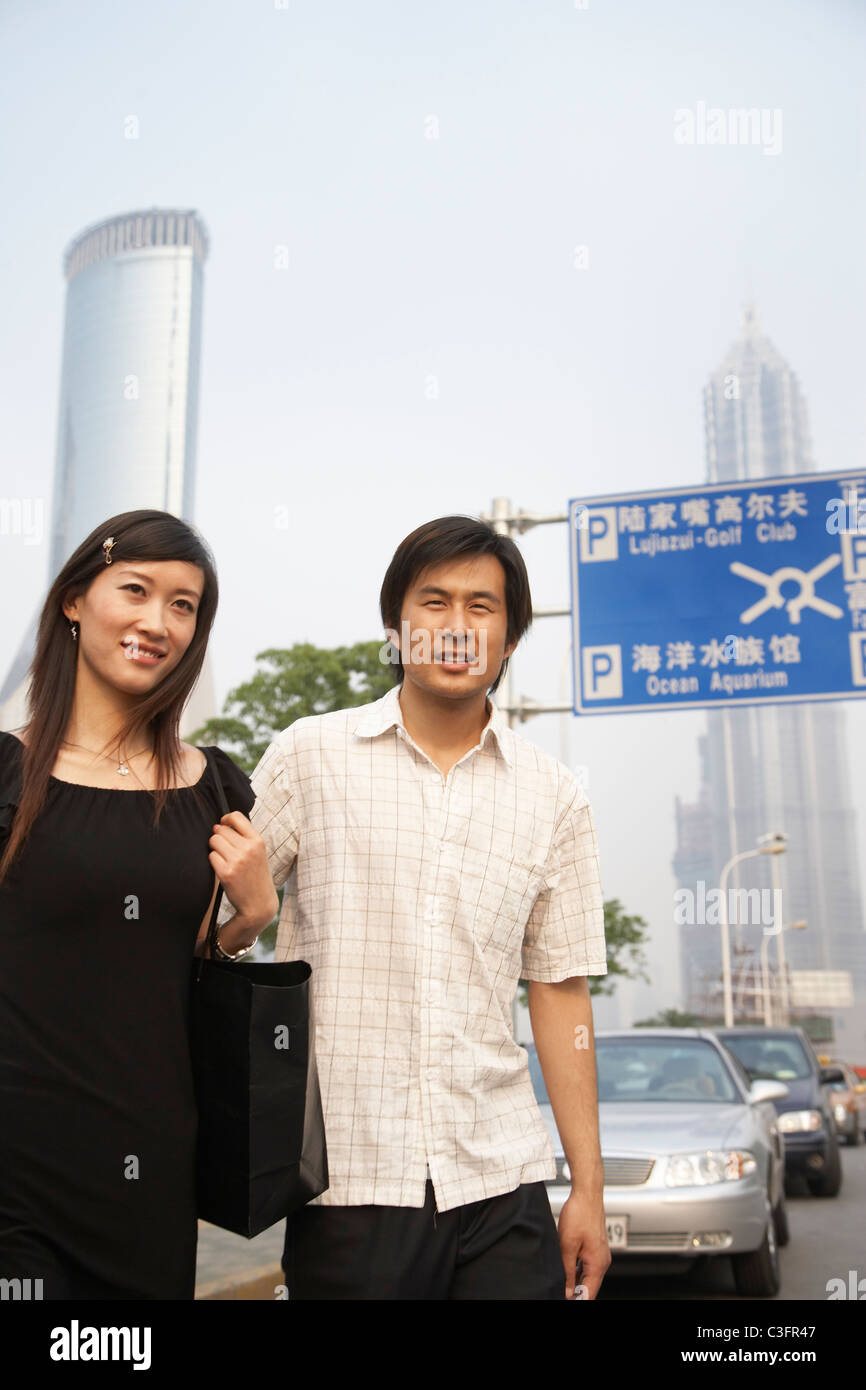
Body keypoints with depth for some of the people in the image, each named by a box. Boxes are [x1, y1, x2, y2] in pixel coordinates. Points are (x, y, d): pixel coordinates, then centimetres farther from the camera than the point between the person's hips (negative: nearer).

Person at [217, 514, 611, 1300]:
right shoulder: (310, 756, 1)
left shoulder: (555, 798, 7)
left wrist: (589, 1186, 7)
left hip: (500, 1178, 2)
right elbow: (216, 919, 4)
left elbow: (560, 992, 8)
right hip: (345, 1174, -1)